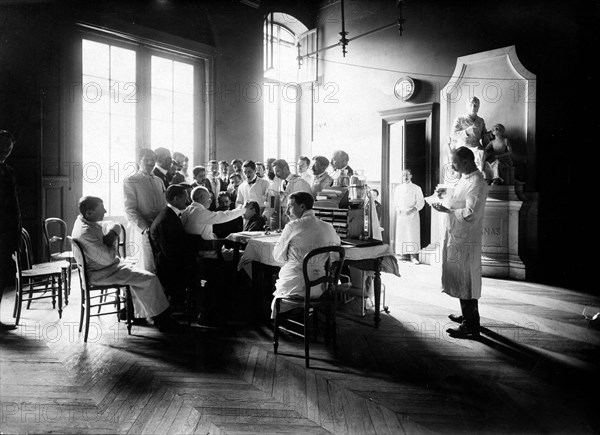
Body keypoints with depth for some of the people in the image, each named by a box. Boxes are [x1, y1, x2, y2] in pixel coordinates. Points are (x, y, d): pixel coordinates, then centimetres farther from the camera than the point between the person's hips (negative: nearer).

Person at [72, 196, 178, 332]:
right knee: (149, 279, -13)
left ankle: (141, 313, 26)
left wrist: (112, 234, -10)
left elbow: (116, 226, 12)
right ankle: (161, 319, 1)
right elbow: (108, 259, -28)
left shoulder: (84, 220, 2)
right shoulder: (85, 233, -29)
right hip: (101, 274, -10)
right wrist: (112, 243, -10)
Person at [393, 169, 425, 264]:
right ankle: (403, 254, 8)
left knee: (413, 234, -7)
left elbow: (421, 202, 0)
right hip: (401, 215, 2)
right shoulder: (398, 188, 10)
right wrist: (398, 209, -2)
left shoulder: (416, 188, 2)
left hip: (412, 215, -2)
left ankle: (413, 256, -5)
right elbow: (395, 202, 15)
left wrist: (414, 209, -15)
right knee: (401, 234, 0)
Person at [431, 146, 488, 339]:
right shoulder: (465, 178, 11)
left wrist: (446, 210, -20)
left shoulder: (477, 183, -19)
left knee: (466, 282, -1)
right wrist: (445, 197, 9)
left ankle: (471, 327, 9)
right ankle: (467, 316, 34)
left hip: (465, 241, -10)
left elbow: (470, 214, -26)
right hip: (456, 237, 10)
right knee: (461, 280, 19)